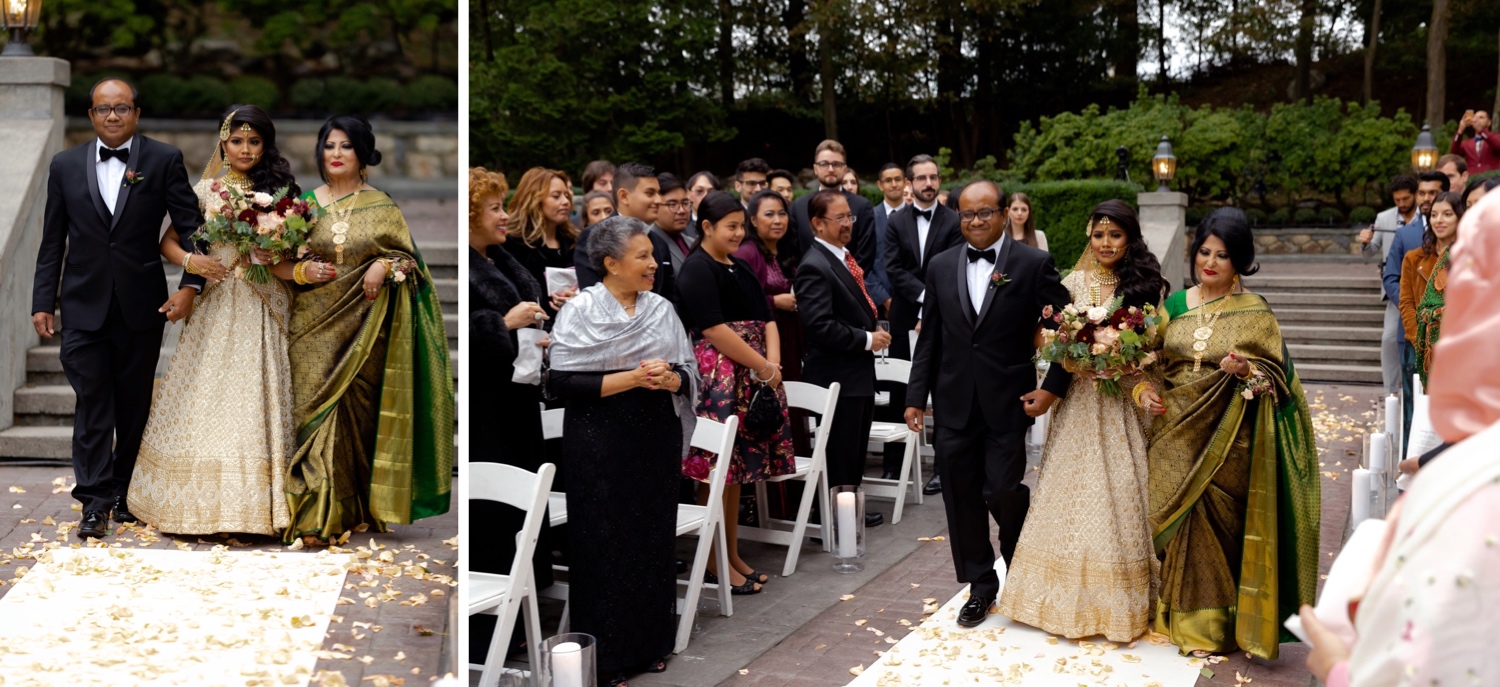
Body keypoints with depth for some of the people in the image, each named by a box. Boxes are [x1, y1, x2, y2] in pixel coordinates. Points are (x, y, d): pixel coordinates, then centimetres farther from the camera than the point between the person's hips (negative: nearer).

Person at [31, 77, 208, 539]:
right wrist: (43, 302, 4)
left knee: (135, 405, 9)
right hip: (84, 306, 1)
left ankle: (126, 494, 21)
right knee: (92, 403, -3)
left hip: (142, 306, -1)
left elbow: (191, 227, -1)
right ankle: (95, 502, 1)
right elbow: (53, 242, 8)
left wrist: (190, 284, -12)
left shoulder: (164, 161, 0)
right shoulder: (66, 166, 6)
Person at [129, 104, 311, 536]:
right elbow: (168, 242, 11)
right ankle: (203, 502, 8)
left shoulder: (279, 190, 7)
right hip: (216, 309, 1)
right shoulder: (207, 190, 9)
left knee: (255, 401, -3)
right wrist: (190, 261, -9)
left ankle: (257, 505, 3)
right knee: (206, 400, -1)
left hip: (263, 308, -1)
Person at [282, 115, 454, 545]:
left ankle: (360, 505, 16)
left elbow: (408, 256, 5)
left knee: (356, 410, 2)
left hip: (362, 327, -1)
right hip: (315, 327, 1)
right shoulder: (307, 203, 9)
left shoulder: (381, 207, 5)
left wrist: (385, 266, -14)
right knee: (316, 409, -6)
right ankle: (319, 514, -5)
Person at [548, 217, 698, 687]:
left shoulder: (662, 308, 7)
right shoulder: (580, 311, -6)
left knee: (654, 539, 9)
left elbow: (689, 372, 9)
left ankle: (650, 644, 24)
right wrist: (632, 377, -20)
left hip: (656, 441, 4)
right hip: (601, 446, -4)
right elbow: (561, 382, -14)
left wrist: (669, 378, -14)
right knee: (604, 547, 0)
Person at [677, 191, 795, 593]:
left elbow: (767, 321, 14)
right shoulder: (697, 270, -8)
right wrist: (764, 368, -12)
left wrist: (773, 363, -5)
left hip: (752, 379, 8)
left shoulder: (741, 270, 18)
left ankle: (733, 555, 20)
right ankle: (716, 563, 2)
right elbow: (715, 330, -16)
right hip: (717, 378, -8)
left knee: (736, 469, 12)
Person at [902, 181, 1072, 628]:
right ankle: (980, 587, 22)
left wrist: (1053, 387, -7)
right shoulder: (941, 266, 7)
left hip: (1007, 405, -3)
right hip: (954, 404, 3)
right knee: (962, 499, 6)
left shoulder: (1033, 264, -4)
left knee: (1002, 492, -5)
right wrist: (916, 397, 6)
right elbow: (930, 337, 9)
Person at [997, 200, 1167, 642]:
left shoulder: (1148, 284, 2)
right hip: (1081, 402, 1)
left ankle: (1123, 600, 13)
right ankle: (1073, 595, 16)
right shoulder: (1073, 282, 5)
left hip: (1128, 403, -1)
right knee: (1075, 495, 4)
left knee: (1122, 497, 1)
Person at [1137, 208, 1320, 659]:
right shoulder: (1176, 305, 8)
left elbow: (1276, 376, -4)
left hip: (1223, 440, -4)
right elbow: (1152, 362, 15)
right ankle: (1181, 616, 23)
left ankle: (1214, 624, 16)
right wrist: (1144, 390, -4)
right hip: (1174, 438, 4)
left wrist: (1246, 370, -24)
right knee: (1178, 524, 8)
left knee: (1214, 526, 0)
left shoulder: (1254, 313, -4)